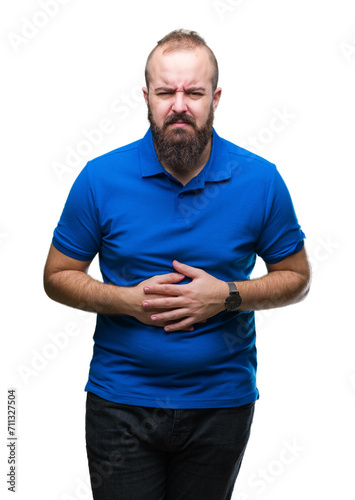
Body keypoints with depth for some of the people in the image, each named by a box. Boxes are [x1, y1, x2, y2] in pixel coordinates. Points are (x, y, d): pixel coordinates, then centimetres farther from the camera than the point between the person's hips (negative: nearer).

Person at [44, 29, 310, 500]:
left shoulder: (261, 180, -7)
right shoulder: (101, 179, -8)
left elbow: (295, 279, 2)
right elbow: (58, 276, 1)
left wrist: (228, 295, -16)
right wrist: (127, 300, -17)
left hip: (221, 403, 1)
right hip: (120, 402, -1)